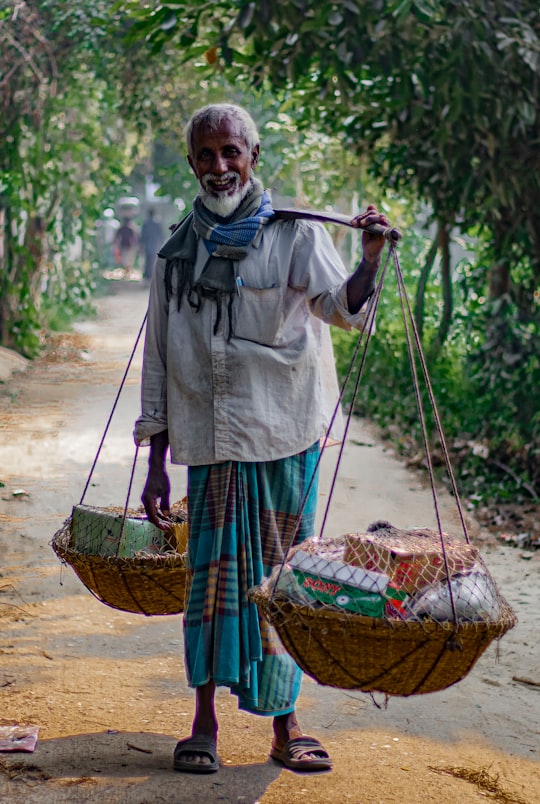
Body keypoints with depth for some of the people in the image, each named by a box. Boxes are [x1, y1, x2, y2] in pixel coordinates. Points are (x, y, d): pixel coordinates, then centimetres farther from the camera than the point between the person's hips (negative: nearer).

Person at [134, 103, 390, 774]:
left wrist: (370, 261, -36)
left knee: (280, 576, 3)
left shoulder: (294, 234, 3)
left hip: (284, 436, -1)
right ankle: (204, 720, 9)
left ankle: (283, 723, 11)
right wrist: (156, 463, 9)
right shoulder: (177, 253, 10)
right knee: (213, 569, -1)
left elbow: (340, 305, -14)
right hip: (209, 442, 1)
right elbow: (159, 361, 12)